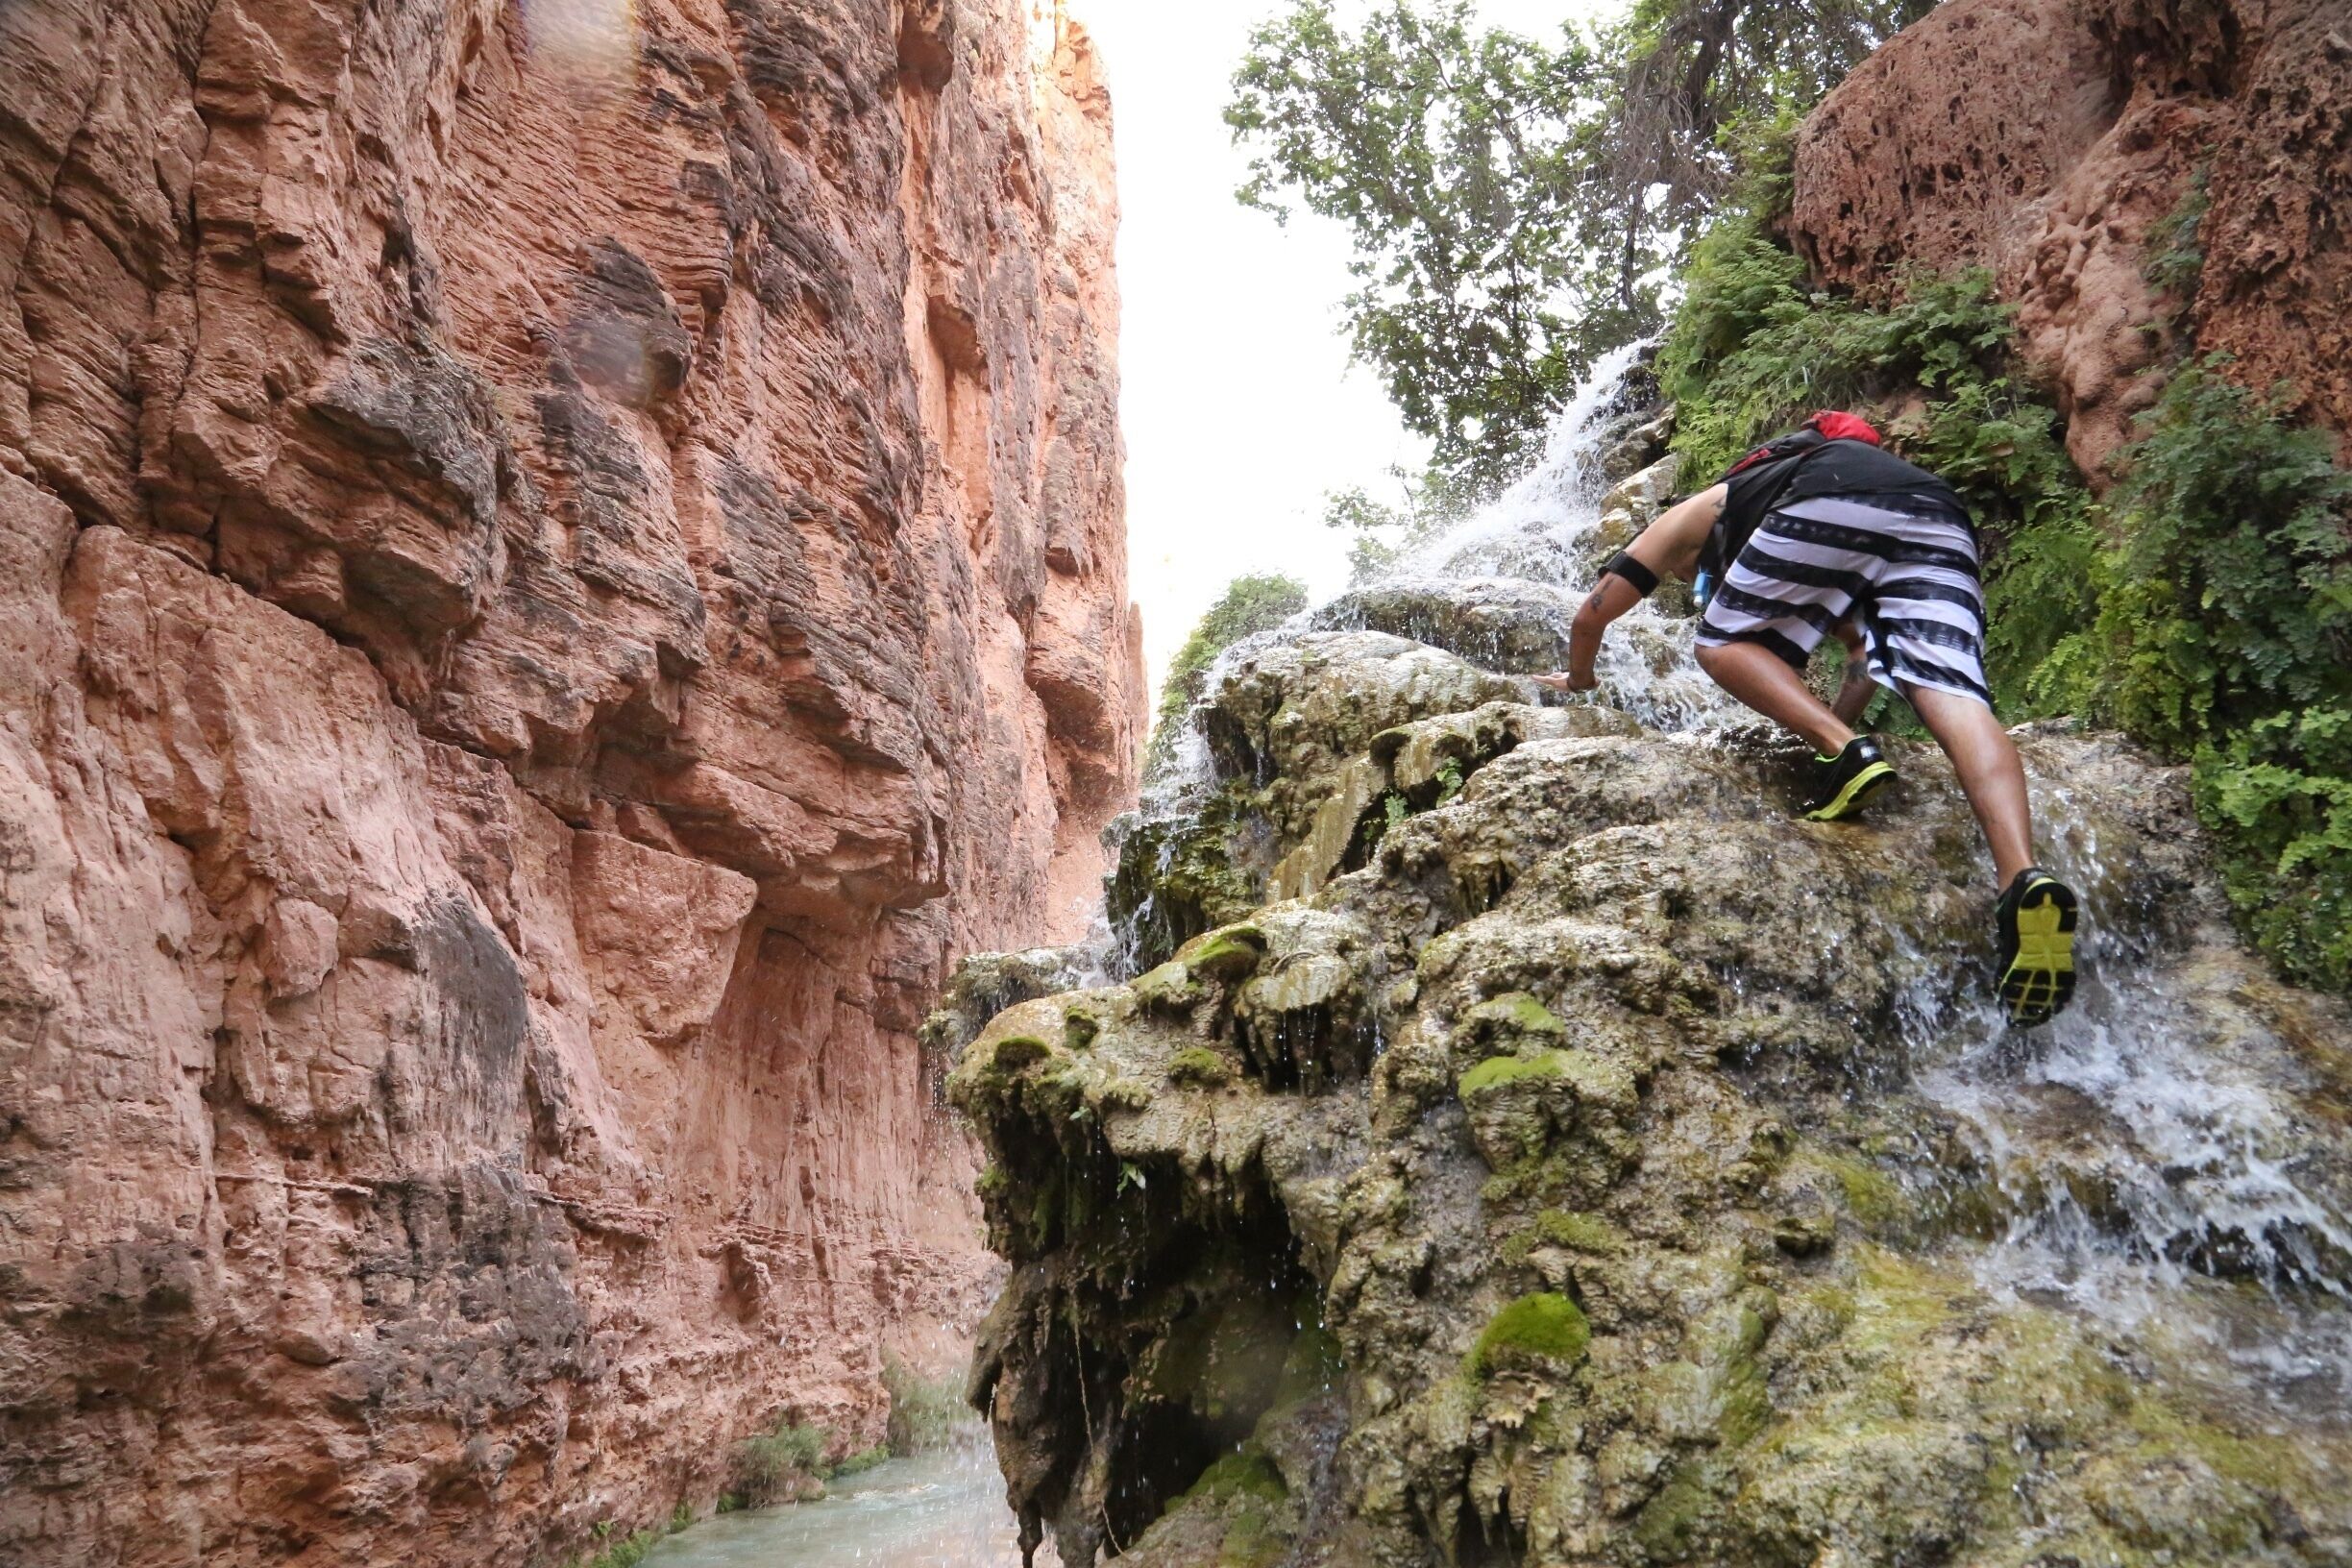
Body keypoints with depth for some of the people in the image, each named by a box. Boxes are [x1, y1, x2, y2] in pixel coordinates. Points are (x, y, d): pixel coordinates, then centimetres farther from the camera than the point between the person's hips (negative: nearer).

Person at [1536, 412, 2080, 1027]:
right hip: (1940, 517, 5)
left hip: (1833, 498, -5)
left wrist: (1578, 678, 52)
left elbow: (1592, 613, 34)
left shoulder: (1699, 513, 35)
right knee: (1955, 699, -11)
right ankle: (2023, 878, -34)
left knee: (1725, 645, 11)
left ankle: (1846, 752, -13)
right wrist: (1838, 720, 58)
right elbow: (1872, 650, 47)